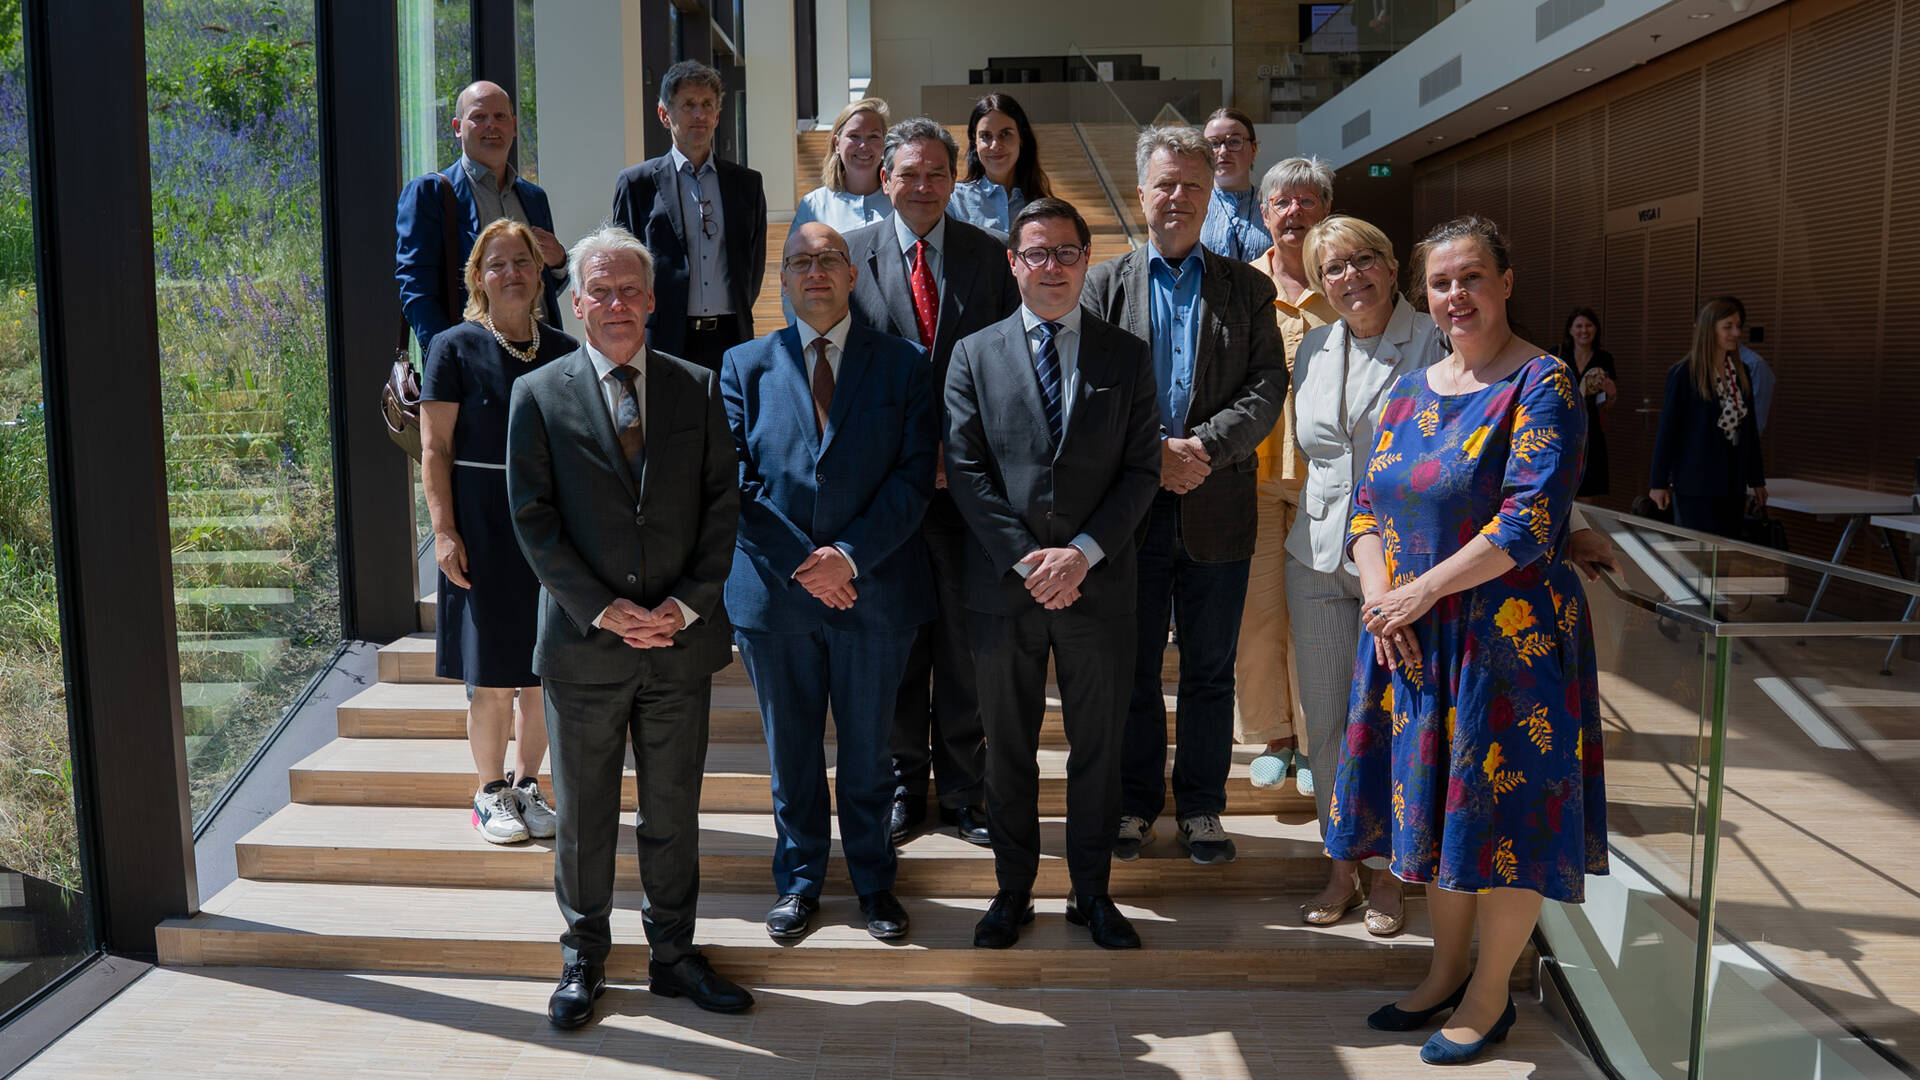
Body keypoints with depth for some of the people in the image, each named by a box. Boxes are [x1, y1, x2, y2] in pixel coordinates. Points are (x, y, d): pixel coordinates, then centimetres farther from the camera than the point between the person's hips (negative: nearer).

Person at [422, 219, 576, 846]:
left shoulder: (564, 352, 9)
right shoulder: (455, 348, -2)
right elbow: (434, 449, -4)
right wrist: (444, 530, -12)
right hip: (483, 529, -3)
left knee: (545, 674, 7)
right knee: (491, 677, 1)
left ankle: (527, 784, 24)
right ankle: (490, 792, 18)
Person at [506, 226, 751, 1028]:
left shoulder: (698, 389, 5)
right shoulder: (538, 396, 1)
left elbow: (722, 504, 2)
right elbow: (533, 520, -4)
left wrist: (689, 603, -9)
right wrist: (603, 610, -12)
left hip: (681, 638, 1)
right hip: (583, 641, -1)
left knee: (674, 810, 12)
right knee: (584, 814, 11)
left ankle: (673, 954, 28)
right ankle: (583, 959, 28)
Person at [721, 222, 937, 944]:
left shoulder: (902, 364, 2)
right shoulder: (745, 366, 6)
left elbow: (915, 474, -5)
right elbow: (734, 480, -1)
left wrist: (851, 554, -15)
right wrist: (798, 563, -11)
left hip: (874, 587, -1)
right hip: (774, 589, 1)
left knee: (868, 748, 11)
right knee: (791, 749, 12)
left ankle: (873, 880, 30)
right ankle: (799, 879, 31)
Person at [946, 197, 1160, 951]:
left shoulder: (1127, 356, 6)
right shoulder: (973, 356, 5)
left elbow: (1142, 470, 1)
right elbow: (966, 470, -2)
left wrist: (1083, 552, -12)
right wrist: (1026, 560, -11)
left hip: (1098, 584, 0)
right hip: (1002, 585, 0)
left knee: (1098, 746, 10)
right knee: (1008, 748, 10)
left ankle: (1092, 892, 26)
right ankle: (1013, 890, 26)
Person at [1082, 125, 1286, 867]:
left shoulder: (1247, 289, 8)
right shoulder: (1104, 283, 6)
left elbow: (1268, 388, -1)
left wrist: (1203, 445, -16)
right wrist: (1151, 453, -15)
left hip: (1216, 506, 1)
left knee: (1210, 669, 10)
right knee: (1132, 666, 10)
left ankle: (1201, 805, 24)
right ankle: (1136, 801, 24)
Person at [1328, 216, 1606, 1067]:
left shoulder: (1543, 385, -10)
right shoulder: (1410, 391, 10)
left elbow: (1529, 522, -19)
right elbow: (1368, 504, 9)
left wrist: (1421, 591, -19)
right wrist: (1379, 596, -8)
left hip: (1506, 634, -6)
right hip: (1410, 640, 7)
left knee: (1502, 810, 4)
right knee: (1431, 799, 14)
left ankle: (1489, 995, 21)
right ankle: (1446, 971, 32)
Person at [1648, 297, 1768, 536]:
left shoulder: (1741, 373, 10)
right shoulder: (1683, 374, -8)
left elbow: (1750, 427, 14)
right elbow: (1667, 429, -8)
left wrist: (1756, 479, 14)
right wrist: (1659, 483, -9)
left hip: (1733, 483, 6)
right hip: (1697, 485, -6)